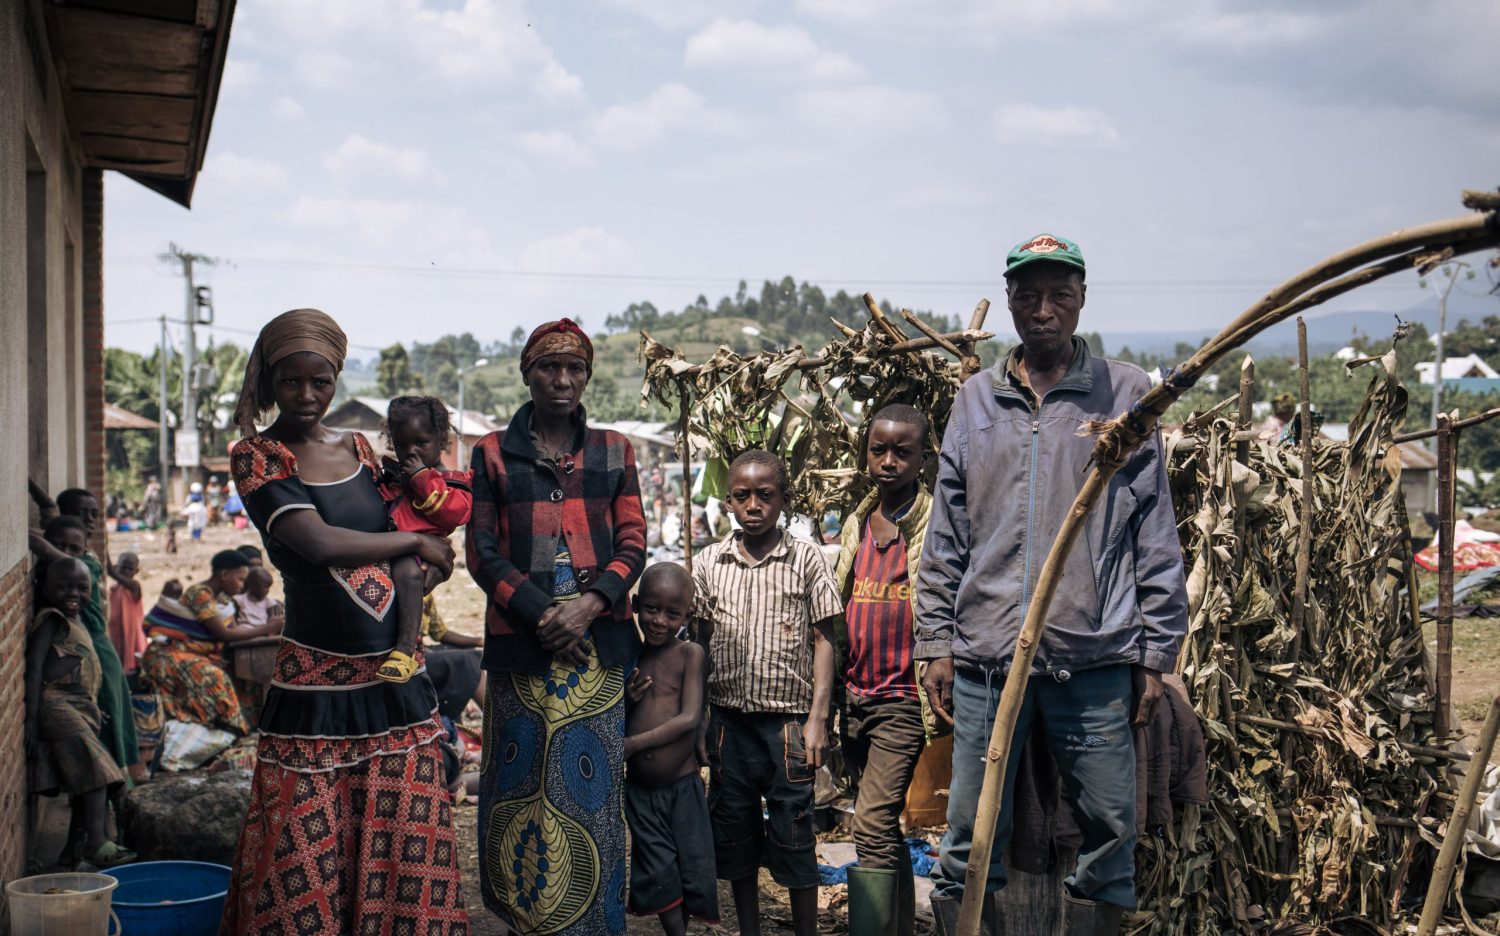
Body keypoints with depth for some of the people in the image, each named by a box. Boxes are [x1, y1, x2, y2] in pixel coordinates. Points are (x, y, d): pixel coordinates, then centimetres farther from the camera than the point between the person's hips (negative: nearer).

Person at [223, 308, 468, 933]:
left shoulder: (359, 450, 12)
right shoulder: (255, 457, -4)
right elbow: (319, 542, -17)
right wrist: (416, 541, -5)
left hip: (395, 678, 5)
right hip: (316, 682, -5)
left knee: (402, 850, 8)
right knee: (306, 863, 1)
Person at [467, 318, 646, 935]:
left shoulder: (612, 452, 11)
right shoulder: (494, 453, 7)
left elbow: (633, 544, 6)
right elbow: (482, 551, 2)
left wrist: (589, 605, -11)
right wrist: (539, 612, -11)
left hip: (598, 640, 1)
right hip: (519, 638, -1)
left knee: (590, 781, -1)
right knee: (521, 780, 0)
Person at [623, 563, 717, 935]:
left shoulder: (690, 654, -8)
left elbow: (690, 717, -17)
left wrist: (633, 743, -22)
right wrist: (626, 702, -11)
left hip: (683, 786, -3)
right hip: (639, 789, 3)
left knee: (694, 870, 6)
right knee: (659, 874, 5)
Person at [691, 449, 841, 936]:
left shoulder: (805, 558, -2)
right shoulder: (708, 565, 5)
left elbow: (822, 640, -1)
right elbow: (701, 645, 9)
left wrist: (817, 717, -7)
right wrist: (697, 722, 6)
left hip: (788, 721, -3)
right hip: (730, 720, 3)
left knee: (794, 838, 1)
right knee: (734, 836, 12)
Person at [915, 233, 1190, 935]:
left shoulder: (1126, 395, 5)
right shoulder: (976, 399, 11)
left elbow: (1157, 539, 4)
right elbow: (945, 539, 12)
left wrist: (1156, 653, 0)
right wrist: (936, 645, 7)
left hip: (1096, 662, -1)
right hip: (985, 660, 2)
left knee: (1109, 838, 5)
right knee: (969, 843, 5)